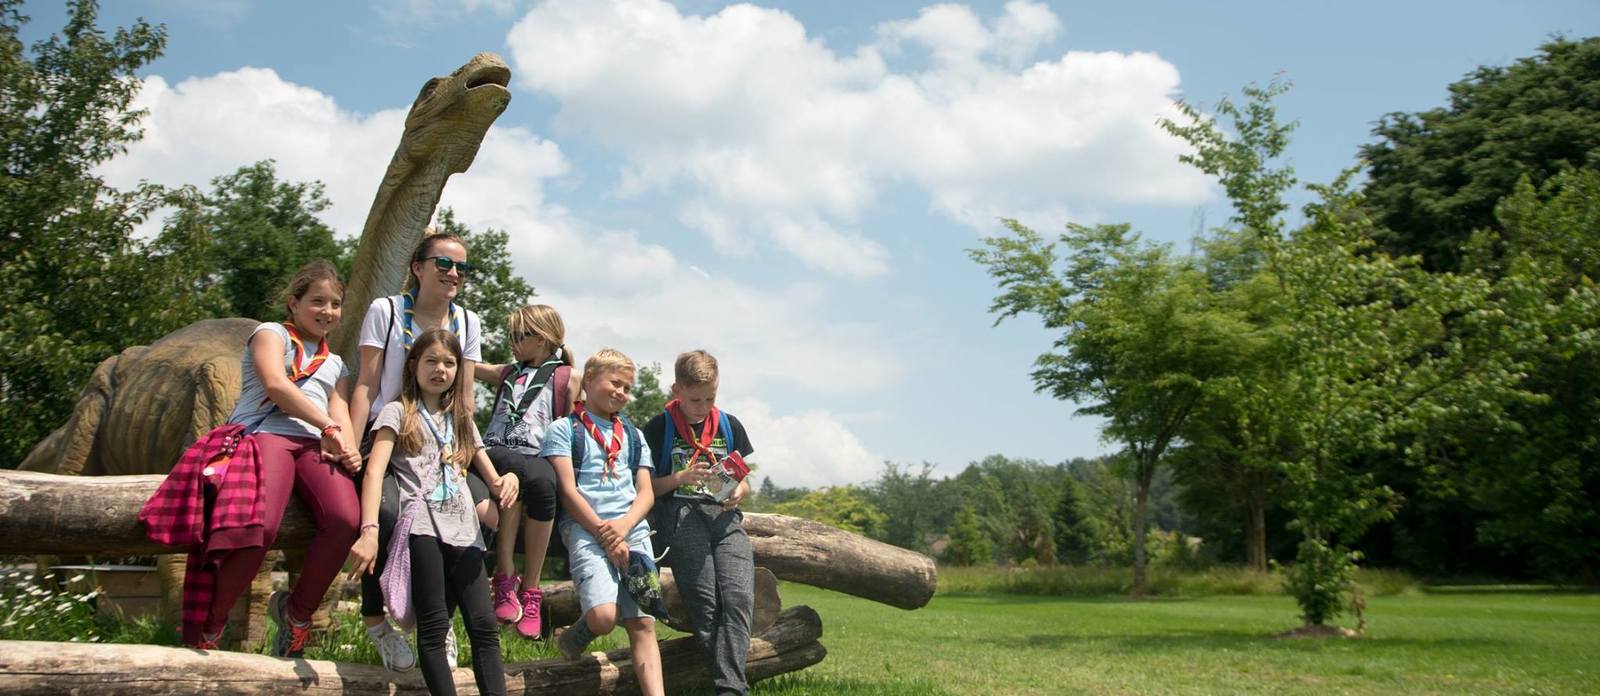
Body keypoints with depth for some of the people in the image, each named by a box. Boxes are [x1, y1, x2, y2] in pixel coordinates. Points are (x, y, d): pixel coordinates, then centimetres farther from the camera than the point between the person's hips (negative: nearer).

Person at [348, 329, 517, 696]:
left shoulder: (461, 419, 26)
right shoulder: (398, 412, 10)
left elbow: (491, 478, 24)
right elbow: (375, 472, -4)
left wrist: (506, 481, -3)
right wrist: (369, 530, -20)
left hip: (464, 530, 4)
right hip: (423, 527, -4)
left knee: (484, 626, -7)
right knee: (434, 627, -9)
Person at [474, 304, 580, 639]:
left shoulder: (566, 377, 14)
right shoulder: (507, 373, 28)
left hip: (538, 457, -2)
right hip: (495, 452, 2)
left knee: (543, 483, -39)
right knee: (518, 471, -37)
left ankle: (530, 590, -29)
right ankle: (505, 579, -35)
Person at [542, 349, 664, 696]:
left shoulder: (632, 435, 22)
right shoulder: (564, 429, 8)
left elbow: (646, 493, 13)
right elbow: (568, 491, -2)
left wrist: (622, 527, -7)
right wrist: (604, 533, -11)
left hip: (633, 528, 4)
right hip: (585, 527, -4)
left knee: (643, 623, -8)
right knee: (603, 617, -22)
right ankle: (573, 638, 11)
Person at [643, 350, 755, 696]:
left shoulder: (730, 425, 16)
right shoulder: (659, 427, 6)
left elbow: (745, 482, 21)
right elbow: (647, 486, 7)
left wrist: (738, 493, -2)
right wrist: (681, 479, -10)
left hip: (724, 515, 3)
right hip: (679, 514, -3)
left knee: (739, 598, -19)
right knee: (705, 603, -20)